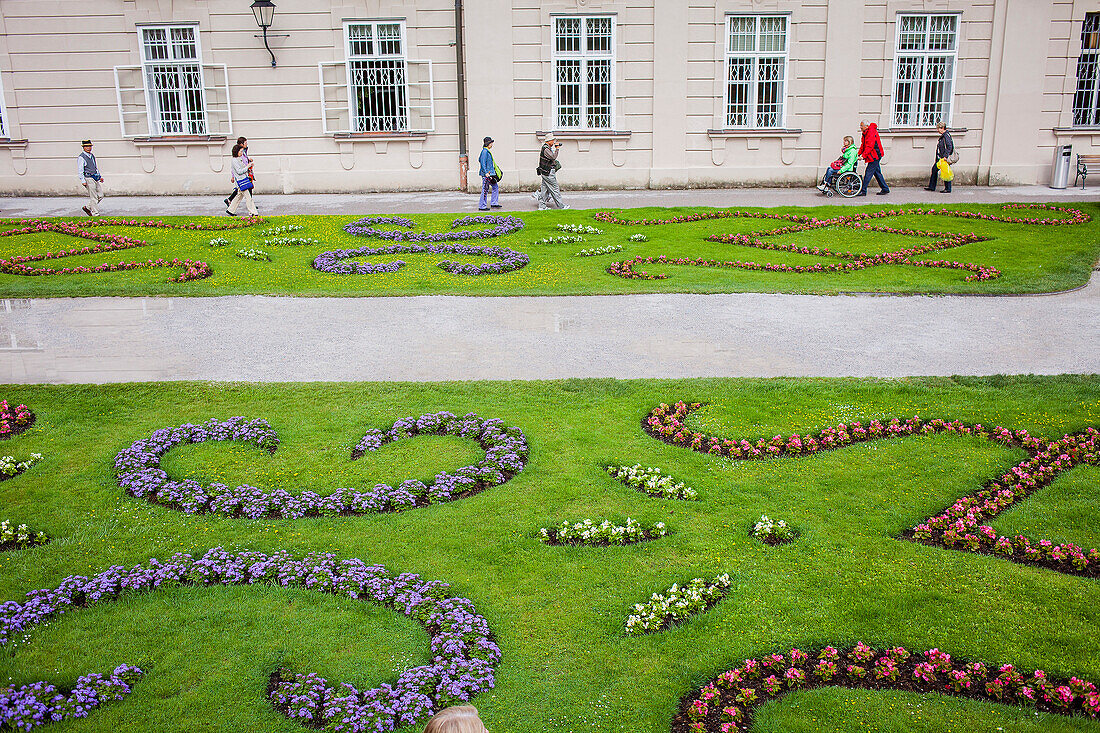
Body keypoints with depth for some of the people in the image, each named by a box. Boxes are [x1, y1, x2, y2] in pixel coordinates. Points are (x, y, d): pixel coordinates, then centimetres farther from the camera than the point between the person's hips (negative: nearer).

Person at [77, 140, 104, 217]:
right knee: (93, 197, -6)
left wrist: (100, 176, 22)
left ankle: (88, 208, 21)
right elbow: (80, 171, -11)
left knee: (100, 196, 8)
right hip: (89, 178, -8)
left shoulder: (92, 156, 17)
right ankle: (95, 213, 0)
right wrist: (83, 181, -17)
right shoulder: (81, 157, -7)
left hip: (96, 178, 8)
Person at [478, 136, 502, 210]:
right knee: (485, 190, -5)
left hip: (490, 173, 11)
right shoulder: (485, 151, -15)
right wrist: (486, 173, -28)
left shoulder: (487, 151, 16)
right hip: (486, 174, -11)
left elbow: (479, 160, 26)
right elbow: (483, 163, -21)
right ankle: (482, 206, 0)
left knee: (495, 187, 14)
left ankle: (494, 203, 19)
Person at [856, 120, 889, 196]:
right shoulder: (866, 133, 14)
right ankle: (885, 189, 19)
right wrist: (859, 154, 6)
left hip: (875, 156, -10)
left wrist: (863, 155, -28)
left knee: (868, 173, -10)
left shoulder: (872, 132, -17)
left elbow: (869, 146, -24)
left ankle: (863, 191, -9)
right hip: (874, 156, 10)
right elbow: (863, 145, 18)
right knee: (877, 173, 13)